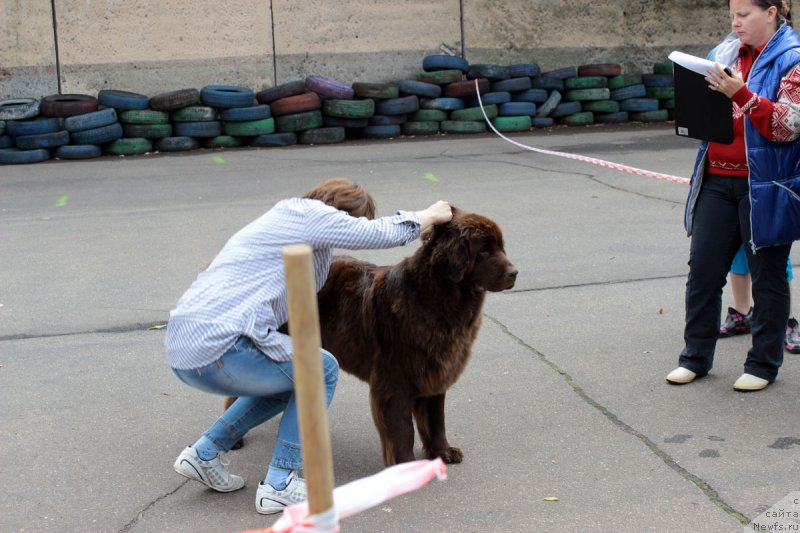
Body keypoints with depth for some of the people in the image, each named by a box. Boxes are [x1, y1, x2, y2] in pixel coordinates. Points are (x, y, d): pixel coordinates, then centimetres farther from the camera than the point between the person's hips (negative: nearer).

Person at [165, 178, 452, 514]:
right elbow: (384, 234, -1)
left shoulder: (282, 217, 25)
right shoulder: (310, 212, -2)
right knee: (321, 371, 7)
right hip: (217, 350, -10)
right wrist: (431, 215, 16)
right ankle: (279, 485, 5)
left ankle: (203, 454, 21)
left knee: (292, 378, 26)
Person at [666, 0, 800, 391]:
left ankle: (763, 364, 18)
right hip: (717, 180, 6)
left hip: (765, 186, -6)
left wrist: (740, 94, -26)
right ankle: (695, 357, 19)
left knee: (767, 275, 6)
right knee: (702, 268, 7)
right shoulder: (725, 53, 11)